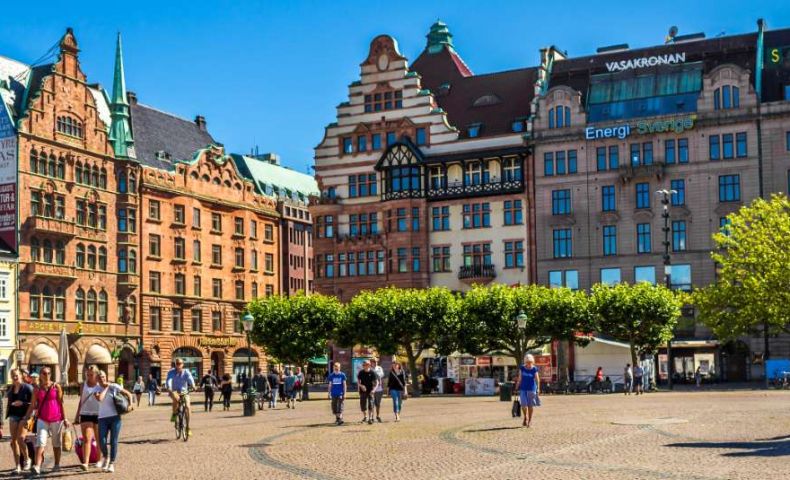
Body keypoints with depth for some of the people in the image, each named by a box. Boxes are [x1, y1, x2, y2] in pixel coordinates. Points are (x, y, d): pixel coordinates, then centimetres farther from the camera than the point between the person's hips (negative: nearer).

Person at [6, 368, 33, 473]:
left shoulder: (27, 388, -6)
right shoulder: (10, 389, 12)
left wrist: (22, 403, -20)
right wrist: (7, 415, 20)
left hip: (24, 416, -6)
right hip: (13, 416, 6)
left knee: (20, 439, -16)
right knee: (14, 440, 2)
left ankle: (27, 459, 8)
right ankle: (17, 466, 7)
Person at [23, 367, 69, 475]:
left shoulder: (56, 387, 1)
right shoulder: (37, 389, 5)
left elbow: (61, 404, 1)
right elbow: (32, 405, 8)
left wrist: (65, 418, -1)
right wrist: (26, 418, 1)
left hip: (56, 419, -1)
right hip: (42, 419, 1)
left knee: (56, 443, 10)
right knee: (40, 442, -14)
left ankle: (57, 465, 22)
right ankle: (37, 466, -23)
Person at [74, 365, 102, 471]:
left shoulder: (101, 385, 2)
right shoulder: (83, 385, 8)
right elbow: (81, 401, 14)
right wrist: (77, 416, 13)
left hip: (98, 414, -1)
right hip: (85, 414, 1)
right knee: (86, 439, -11)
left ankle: (99, 460, 28)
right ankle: (85, 463, -19)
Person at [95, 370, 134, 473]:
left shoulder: (114, 387, 1)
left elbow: (128, 394, 5)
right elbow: (99, 398, -20)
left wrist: (130, 404, -10)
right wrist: (106, 388, -9)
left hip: (115, 417, -1)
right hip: (103, 418, 1)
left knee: (113, 441, -2)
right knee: (102, 441, -8)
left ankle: (112, 464, 9)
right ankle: (106, 458, 22)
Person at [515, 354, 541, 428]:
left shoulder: (534, 369, -6)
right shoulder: (522, 368, 1)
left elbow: (537, 379, -11)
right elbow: (520, 379, 7)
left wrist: (538, 388, -21)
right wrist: (517, 388, 7)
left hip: (531, 389, -2)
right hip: (523, 388, 2)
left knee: (530, 405, 3)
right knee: (523, 404, -8)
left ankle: (530, 420, 18)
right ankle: (525, 417, 17)